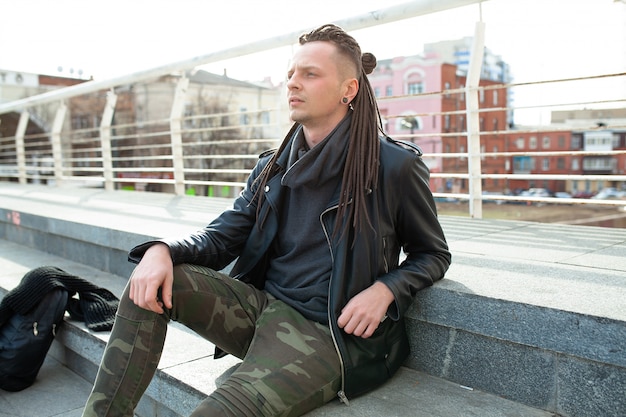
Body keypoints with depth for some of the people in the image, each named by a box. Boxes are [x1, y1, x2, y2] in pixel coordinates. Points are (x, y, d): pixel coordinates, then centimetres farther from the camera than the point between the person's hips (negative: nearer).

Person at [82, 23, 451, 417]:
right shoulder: (272, 167, 10)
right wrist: (163, 250, -14)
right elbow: (220, 237, 7)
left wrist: (385, 289, -15)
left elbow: (434, 254, 5)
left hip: (327, 333, -5)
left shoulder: (395, 166, -6)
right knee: (151, 283, -13)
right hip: (261, 306, 6)